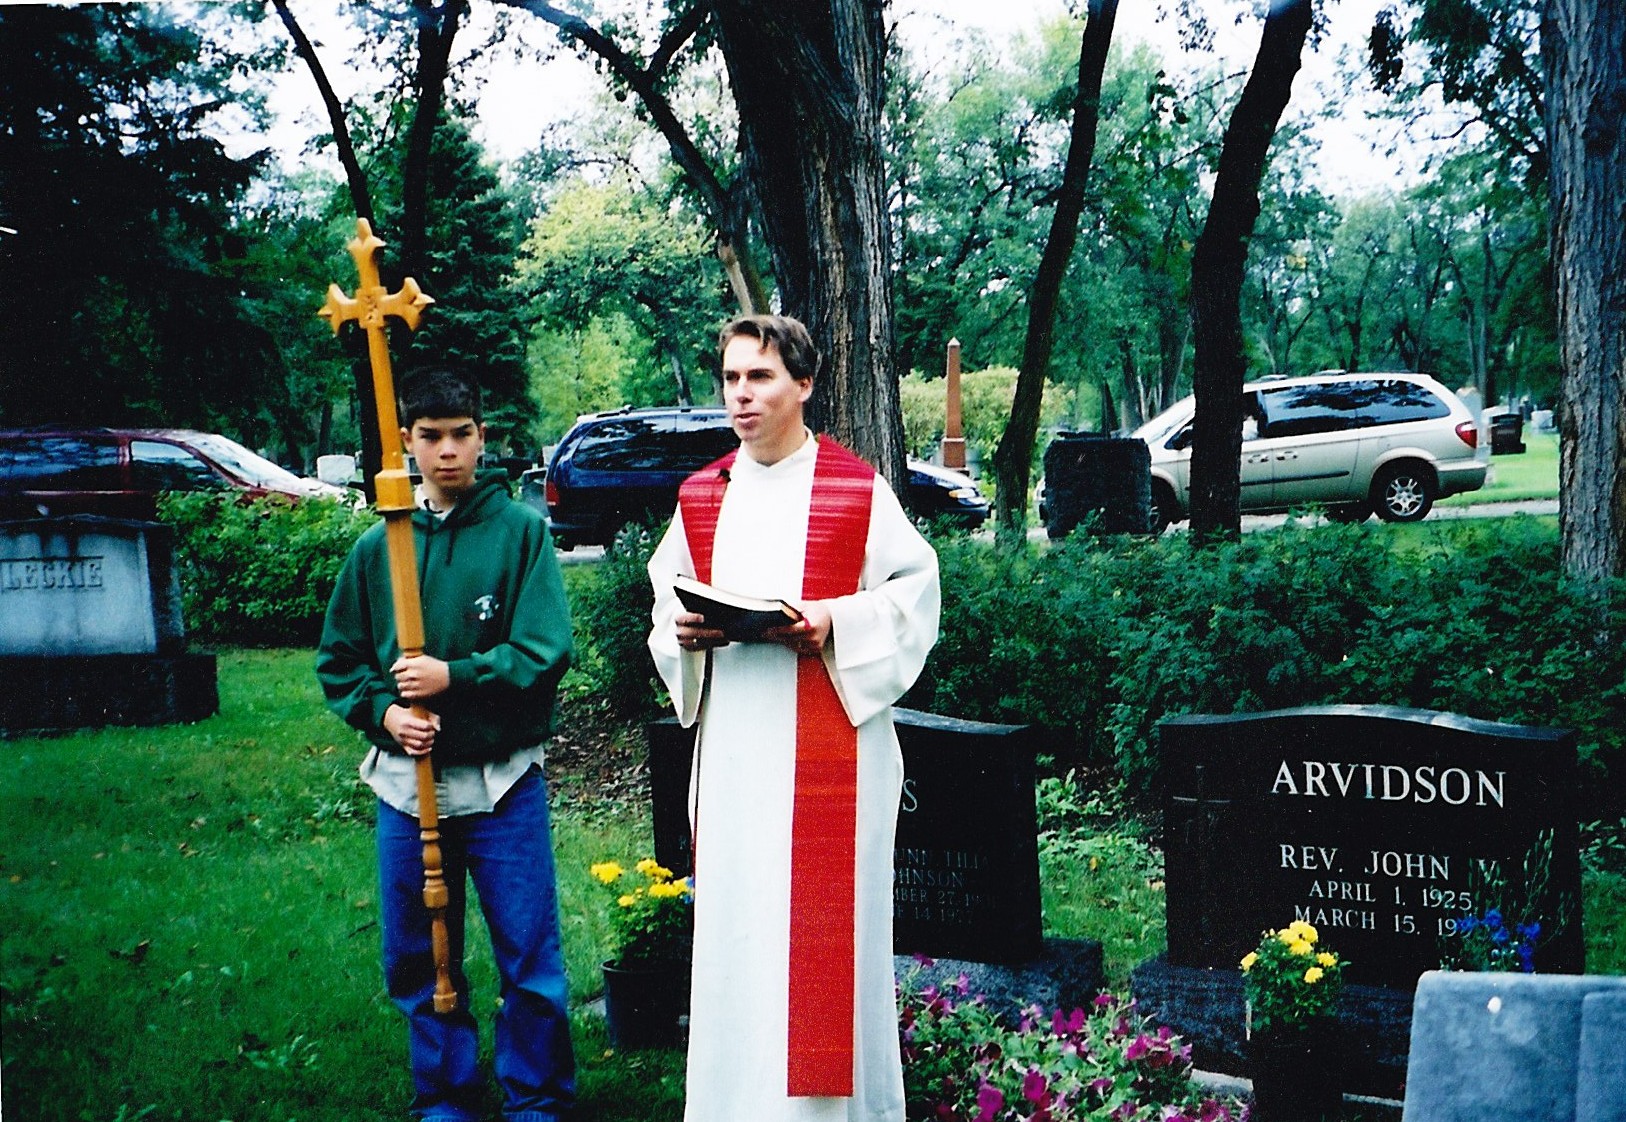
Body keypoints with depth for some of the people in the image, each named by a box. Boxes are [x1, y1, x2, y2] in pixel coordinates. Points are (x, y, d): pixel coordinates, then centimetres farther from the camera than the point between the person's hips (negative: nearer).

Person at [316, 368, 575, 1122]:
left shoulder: (521, 530, -3)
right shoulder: (377, 547, 6)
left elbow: (545, 650, -10)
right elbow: (339, 660, 10)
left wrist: (454, 676, -17)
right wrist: (382, 713, -7)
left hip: (502, 782, -3)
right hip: (404, 779, 3)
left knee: (528, 957, 3)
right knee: (416, 960, 12)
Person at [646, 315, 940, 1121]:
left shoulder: (857, 490, -2)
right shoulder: (701, 495, 11)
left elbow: (915, 589, -1)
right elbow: (665, 592, 18)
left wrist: (835, 620, -16)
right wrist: (683, 631, -3)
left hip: (826, 743, -4)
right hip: (731, 743, 4)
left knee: (823, 925, -2)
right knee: (731, 922, 7)